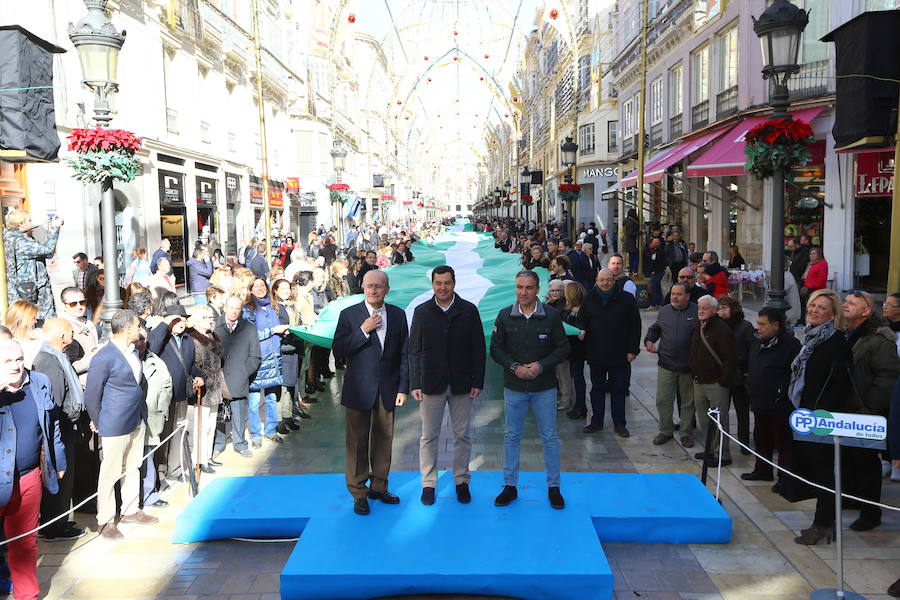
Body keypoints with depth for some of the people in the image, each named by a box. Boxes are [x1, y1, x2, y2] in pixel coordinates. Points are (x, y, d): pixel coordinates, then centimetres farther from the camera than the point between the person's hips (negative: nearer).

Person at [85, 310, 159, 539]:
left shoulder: (133, 352, 7)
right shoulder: (104, 358, -19)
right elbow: (91, 395, -13)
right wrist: (99, 423, -4)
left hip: (136, 423, 8)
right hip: (115, 427, -8)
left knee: (133, 468, 18)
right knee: (110, 473, 4)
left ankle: (130, 510, 33)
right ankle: (106, 521, 16)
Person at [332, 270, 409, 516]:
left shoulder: (398, 315, 4)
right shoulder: (349, 315, -3)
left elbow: (404, 354, 5)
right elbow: (338, 351, -9)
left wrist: (403, 388, 0)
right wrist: (363, 331, -18)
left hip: (388, 389, 3)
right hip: (359, 389, -2)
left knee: (384, 438, 11)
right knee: (358, 441, 3)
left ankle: (378, 486, 28)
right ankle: (359, 493, 17)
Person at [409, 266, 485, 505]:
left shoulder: (469, 311, 0)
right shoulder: (421, 312, 1)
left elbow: (478, 348, 2)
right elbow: (414, 351, 1)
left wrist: (478, 382, -2)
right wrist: (415, 384, -4)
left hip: (461, 384, 0)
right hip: (431, 384, 0)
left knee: (462, 434, 9)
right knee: (429, 436, 6)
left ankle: (461, 481, 24)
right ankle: (428, 483, 19)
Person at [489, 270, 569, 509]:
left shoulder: (551, 315, -5)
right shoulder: (504, 316, -2)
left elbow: (563, 348, -2)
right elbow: (496, 349, 2)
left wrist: (541, 365, -16)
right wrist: (514, 367, -13)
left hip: (544, 387, -1)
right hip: (514, 387, 1)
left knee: (550, 437, 7)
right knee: (512, 436, 10)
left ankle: (554, 487, 21)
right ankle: (510, 486, 22)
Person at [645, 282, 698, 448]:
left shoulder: (697, 312, -6)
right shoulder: (664, 311, 5)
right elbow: (655, 328, 20)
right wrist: (649, 340, 1)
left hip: (688, 366, -2)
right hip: (666, 365, 3)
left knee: (688, 402, 11)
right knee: (663, 400, 4)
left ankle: (686, 433, 26)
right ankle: (666, 431, 22)